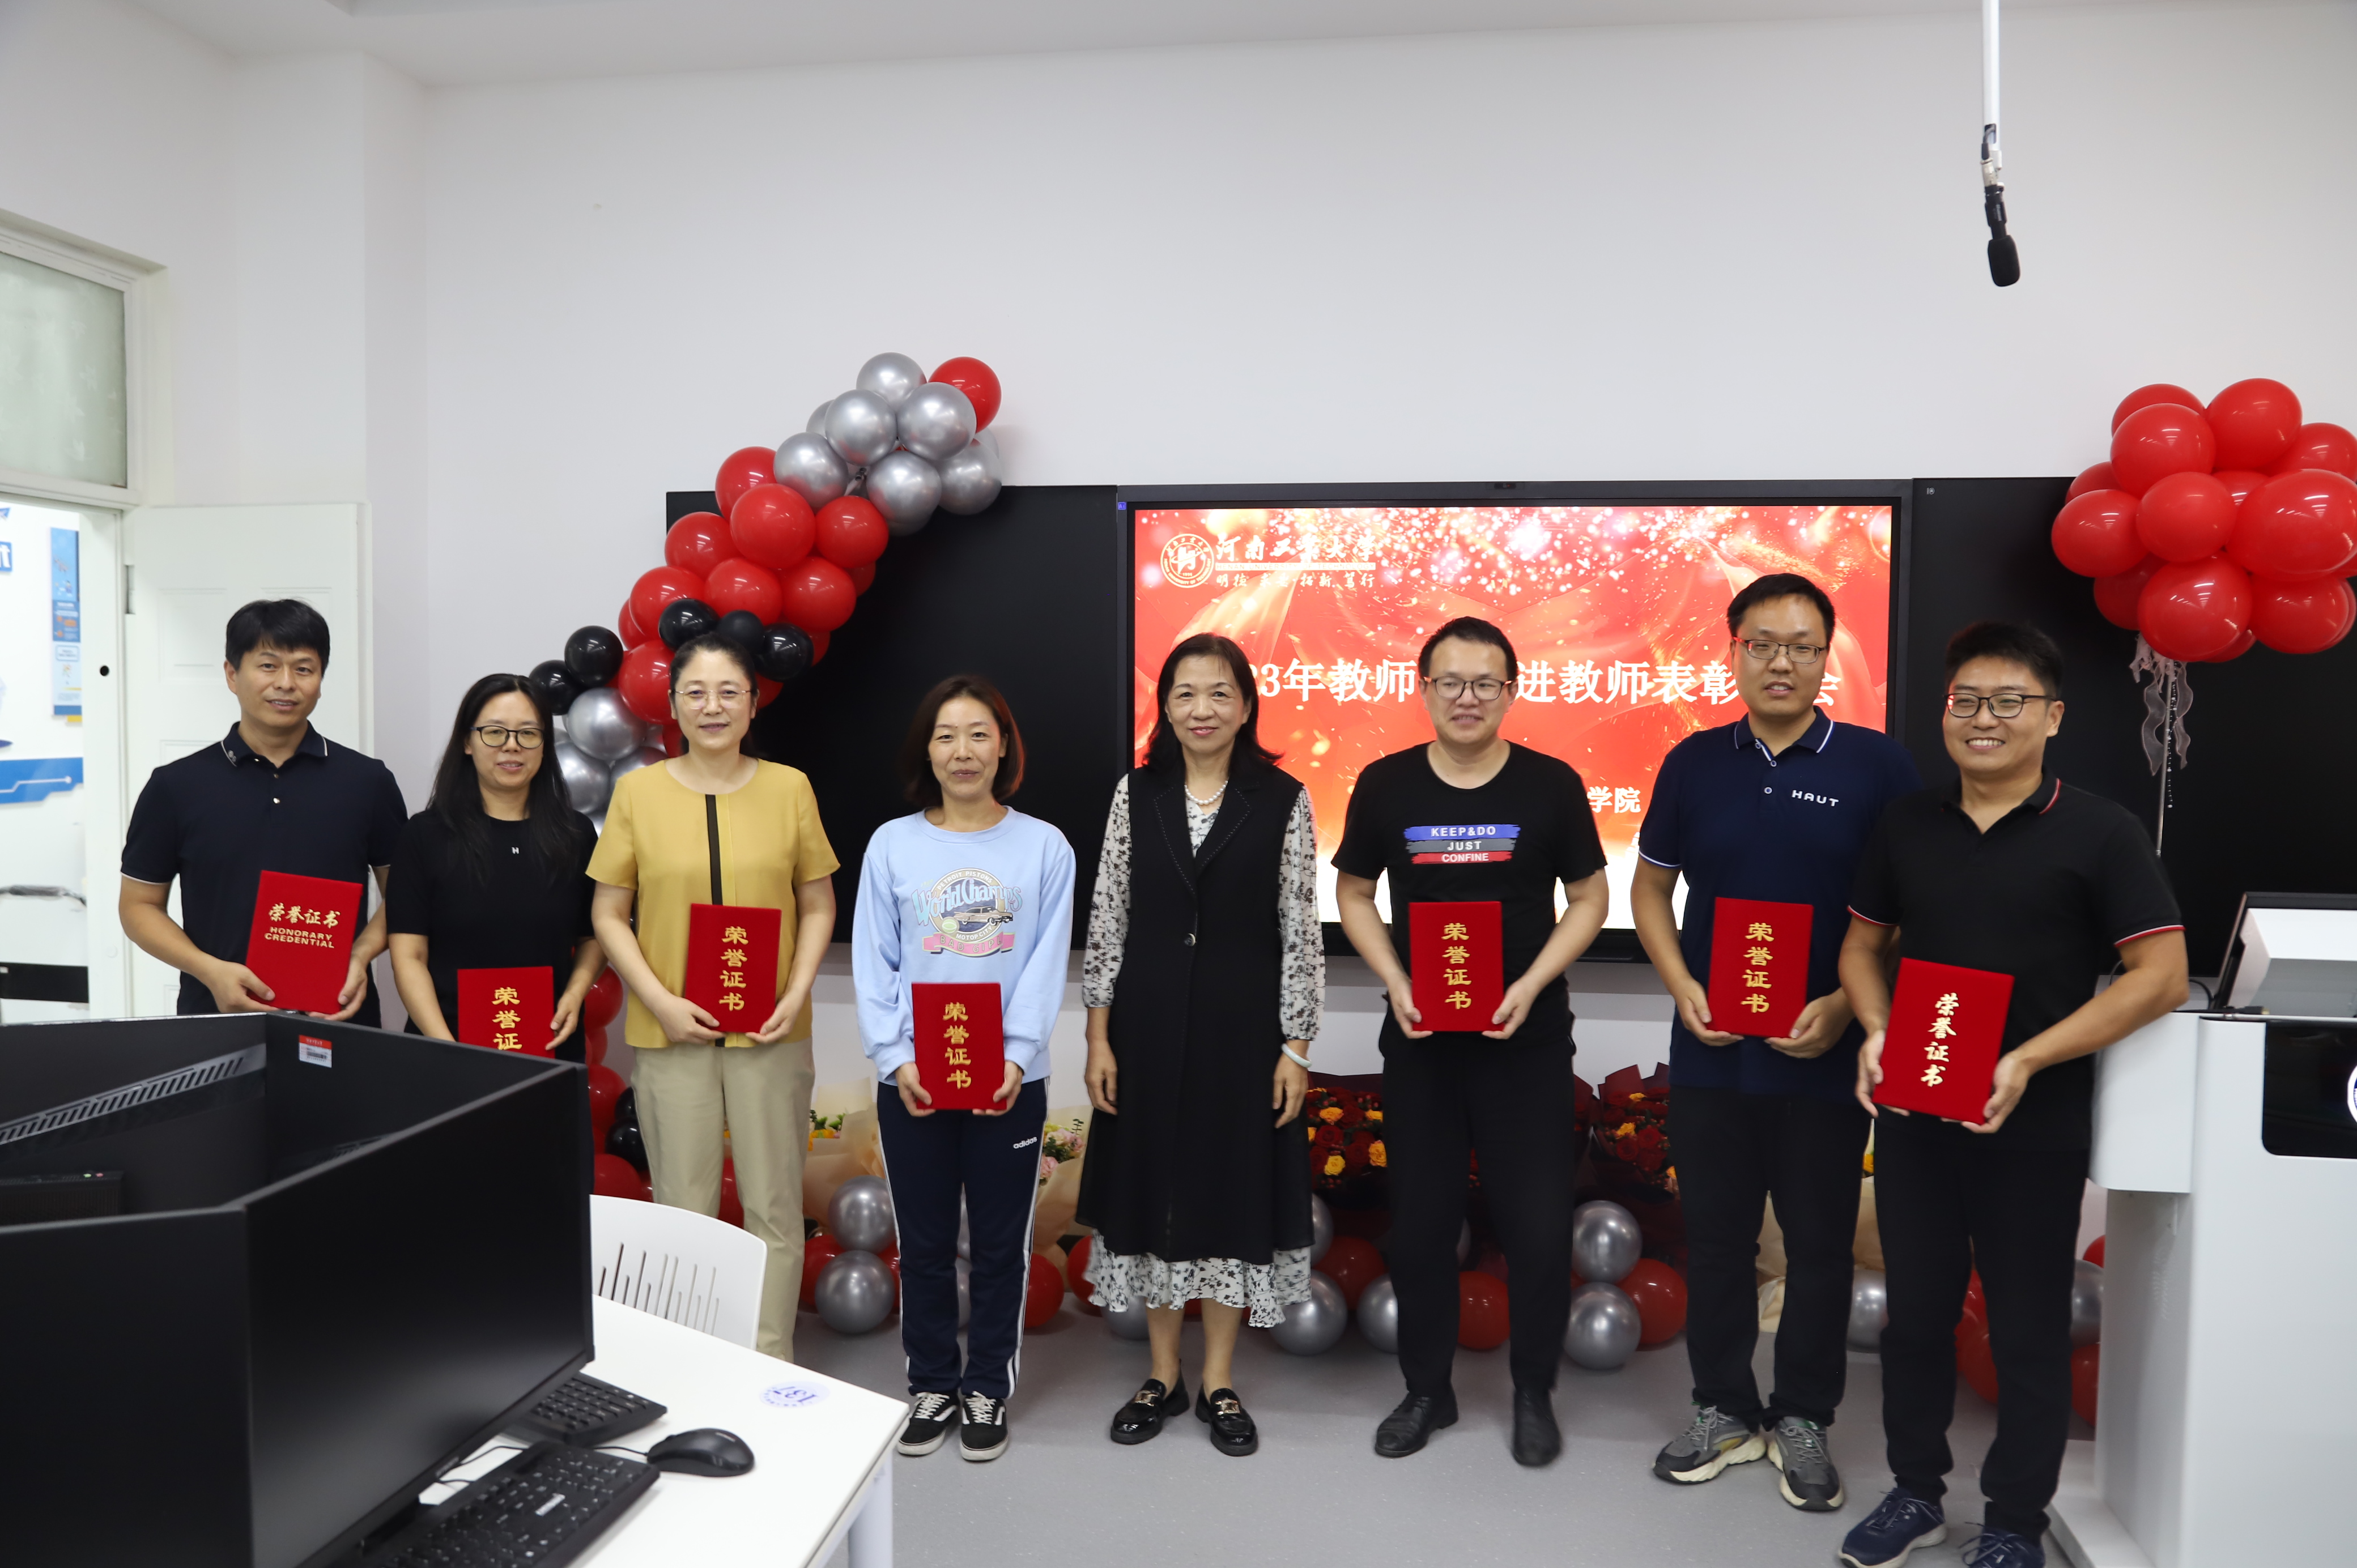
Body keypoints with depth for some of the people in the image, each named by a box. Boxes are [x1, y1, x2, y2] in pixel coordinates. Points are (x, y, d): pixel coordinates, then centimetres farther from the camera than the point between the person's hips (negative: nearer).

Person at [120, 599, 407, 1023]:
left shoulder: (369, 781, 3)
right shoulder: (175, 786, 3)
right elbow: (139, 905, 7)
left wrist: (360, 955, -11)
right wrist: (210, 970, -10)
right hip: (217, 1019, 0)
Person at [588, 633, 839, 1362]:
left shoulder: (790, 789, 2)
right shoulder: (637, 791, 1)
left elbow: (818, 905, 6)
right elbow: (608, 914, 3)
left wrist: (797, 994, -8)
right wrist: (661, 1002, -9)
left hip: (770, 1031, 0)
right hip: (672, 1031, 0)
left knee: (774, 1207, 7)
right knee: (683, 1209, 9)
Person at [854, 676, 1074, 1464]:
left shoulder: (1043, 846, 0)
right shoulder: (892, 845, 2)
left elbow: (1046, 965, -4)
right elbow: (873, 964, -1)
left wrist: (1015, 1058, -15)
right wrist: (898, 1059, -12)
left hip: (1010, 1082, -1)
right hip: (910, 1082, 1)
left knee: (999, 1244, 11)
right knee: (924, 1244, 13)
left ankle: (988, 1388, 29)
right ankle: (932, 1385, 31)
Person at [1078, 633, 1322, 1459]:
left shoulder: (1282, 801, -3)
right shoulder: (1136, 795, 2)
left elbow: (1300, 930, -3)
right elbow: (1108, 919, 3)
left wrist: (1296, 1046, -6)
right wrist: (1098, 1036, -1)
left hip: (1242, 1021, -2)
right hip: (1149, 1019, 2)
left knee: (1233, 1185, 7)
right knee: (1150, 1182, 10)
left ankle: (1219, 1381, 25)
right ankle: (1162, 1373, 28)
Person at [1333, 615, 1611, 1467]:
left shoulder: (1551, 784, -5)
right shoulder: (1385, 785, -2)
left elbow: (1589, 898, 3)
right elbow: (1354, 894, 8)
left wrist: (1532, 984, -11)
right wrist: (1396, 983, -6)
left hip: (1527, 1041, -1)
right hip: (1419, 1041, 2)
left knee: (1540, 1227, 2)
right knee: (1419, 1222, 11)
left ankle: (1535, 1393, 26)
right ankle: (1427, 1389, 31)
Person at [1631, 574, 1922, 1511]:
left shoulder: (1876, 765, -5)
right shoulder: (1695, 762, 3)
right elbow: (1649, 887, 10)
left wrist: (1845, 1006, -14)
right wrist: (1682, 987, -4)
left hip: (1824, 1058, -2)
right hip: (1710, 1053, 2)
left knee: (1821, 1246, 11)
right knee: (1715, 1239, 13)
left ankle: (1803, 1418, 30)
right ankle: (1724, 1409, 30)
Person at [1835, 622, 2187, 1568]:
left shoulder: (2099, 832, -6)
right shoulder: (1908, 825, 5)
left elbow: (2161, 977, -11)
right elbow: (1863, 944, 14)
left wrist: (2029, 1061, -19)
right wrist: (1876, 1031, -6)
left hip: (2034, 1129, -3)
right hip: (1912, 1117, 4)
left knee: (2028, 1331, 9)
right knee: (1917, 1312, 15)